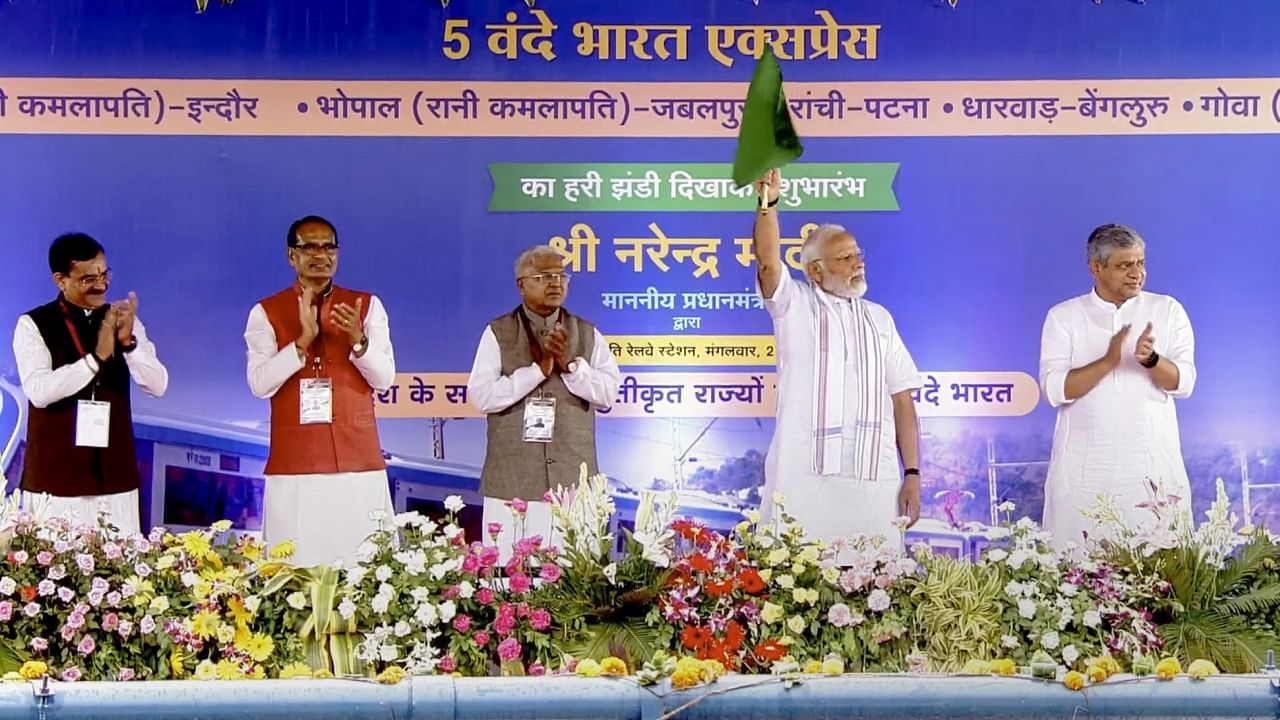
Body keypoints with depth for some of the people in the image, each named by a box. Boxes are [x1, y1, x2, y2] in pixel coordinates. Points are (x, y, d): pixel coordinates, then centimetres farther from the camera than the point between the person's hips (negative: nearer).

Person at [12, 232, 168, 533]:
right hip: (56, 479, -2)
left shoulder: (123, 320, 9)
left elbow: (157, 386, -1)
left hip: (115, 477, 3)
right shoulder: (33, 325, -1)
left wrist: (128, 341, -17)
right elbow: (38, 391, -15)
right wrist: (97, 357, -23)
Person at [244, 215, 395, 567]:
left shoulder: (367, 306, 9)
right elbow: (260, 384, -5)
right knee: (296, 565, -4)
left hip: (359, 463, 1)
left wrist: (358, 341, -17)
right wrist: (302, 341, -17)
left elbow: (385, 379, 2)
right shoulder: (266, 313, 6)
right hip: (293, 468, -1)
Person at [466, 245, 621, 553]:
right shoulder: (497, 333, 5)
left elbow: (608, 394, 1)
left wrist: (570, 363, -12)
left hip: (574, 481, 2)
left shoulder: (588, 334, 11)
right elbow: (481, 396, -7)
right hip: (512, 482, -1)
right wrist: (538, 369, -12)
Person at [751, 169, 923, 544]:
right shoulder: (794, 305, 10)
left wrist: (912, 474, 4)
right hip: (804, 480, -3)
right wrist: (768, 203, -26)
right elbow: (768, 262, -11)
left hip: (874, 481, 3)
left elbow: (901, 400, 12)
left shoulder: (879, 319, 17)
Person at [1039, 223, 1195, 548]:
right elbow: (1055, 389, -7)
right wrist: (1108, 361, -21)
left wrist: (1151, 359, -22)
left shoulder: (1168, 311, 7)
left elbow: (1183, 383, -2)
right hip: (1084, 468, -1)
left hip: (1154, 464, 1)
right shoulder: (1063, 317, 3)